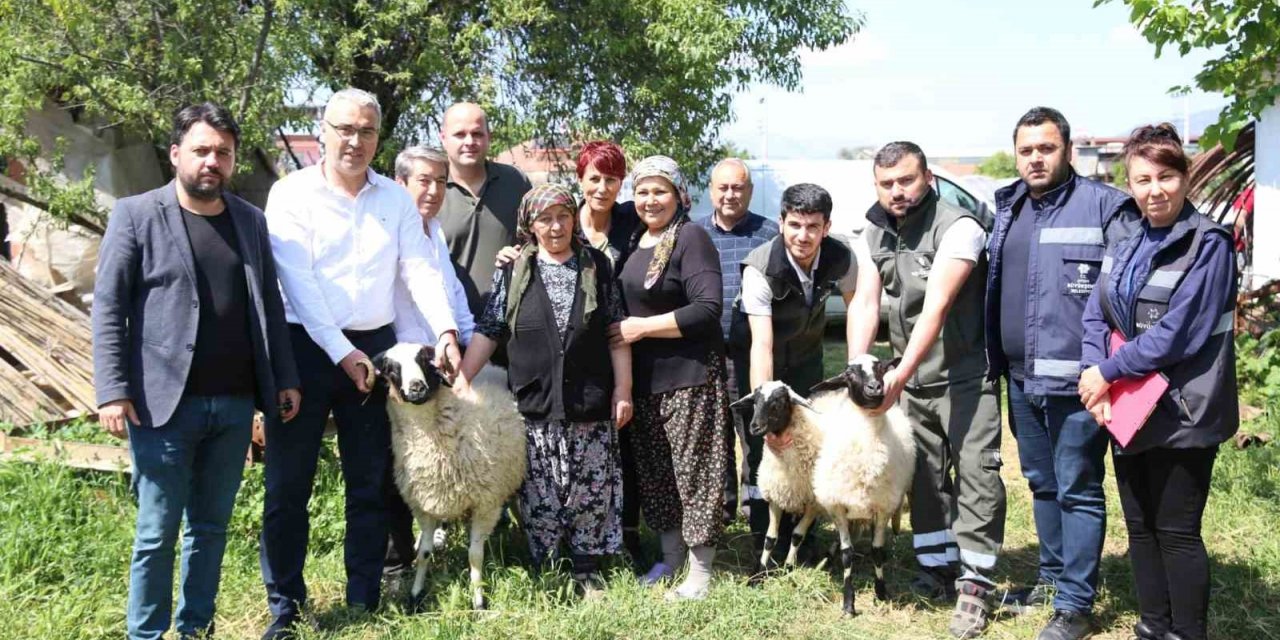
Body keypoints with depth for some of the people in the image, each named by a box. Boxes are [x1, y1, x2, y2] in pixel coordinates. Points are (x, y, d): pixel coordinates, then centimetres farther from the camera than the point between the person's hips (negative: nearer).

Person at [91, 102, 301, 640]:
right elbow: (108, 308, -5)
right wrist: (112, 392, -13)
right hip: (164, 403, -4)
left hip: (235, 404, 4)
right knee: (157, 533, 4)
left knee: (211, 527, 13)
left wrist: (285, 379, 10)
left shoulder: (251, 220, 11)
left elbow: (270, 306, 15)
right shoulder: (135, 215, -1)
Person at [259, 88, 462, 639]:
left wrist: (445, 331, -14)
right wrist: (341, 352, -15)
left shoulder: (397, 199, 8)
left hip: (375, 347, 3)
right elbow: (298, 282, -11)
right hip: (305, 346, -3)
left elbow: (420, 270, 1)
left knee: (370, 480, 9)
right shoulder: (292, 193, -4)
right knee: (288, 482, 1)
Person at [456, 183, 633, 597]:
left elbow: (616, 331, 5)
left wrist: (623, 388, 1)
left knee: (591, 487, 5)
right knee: (539, 493, 4)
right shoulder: (513, 271, 4)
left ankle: (587, 570, 19)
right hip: (534, 404, 0)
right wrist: (462, 378, -4)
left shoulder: (596, 266, 5)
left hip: (590, 401, 0)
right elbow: (489, 331, 4)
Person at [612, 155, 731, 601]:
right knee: (654, 471, 15)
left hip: (690, 376, -8)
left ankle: (700, 573, 10)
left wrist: (642, 327, -16)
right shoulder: (633, 239, 12)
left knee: (694, 471, 0)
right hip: (643, 378, 8)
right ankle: (670, 557, 30)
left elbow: (708, 309, -20)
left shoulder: (691, 238, -10)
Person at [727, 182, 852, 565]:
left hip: (806, 357, 3)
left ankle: (802, 541, 20)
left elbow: (854, 303, -2)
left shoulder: (840, 258, -22)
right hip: (758, 360, -3)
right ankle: (766, 547, 8)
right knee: (761, 450, -6)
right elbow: (762, 345, -39)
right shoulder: (760, 267, -33)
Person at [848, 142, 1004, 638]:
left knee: (975, 475, -7)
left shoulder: (958, 228, -18)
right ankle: (936, 569, 25)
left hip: (965, 376, -6)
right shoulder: (873, 237, 3)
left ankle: (974, 584, 1)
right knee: (924, 476, 13)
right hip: (910, 379, 6)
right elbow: (865, 303, -6)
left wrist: (900, 374, -31)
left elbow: (935, 307, -25)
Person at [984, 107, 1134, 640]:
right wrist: (996, 359, 16)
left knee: (1078, 491, 2)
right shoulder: (1008, 209, 12)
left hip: (1075, 380, -7)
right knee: (1041, 483, 18)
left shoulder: (1103, 206, -8)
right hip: (1021, 378, 7)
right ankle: (1053, 577, 34)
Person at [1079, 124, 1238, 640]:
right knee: (1139, 527, 15)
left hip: (1181, 413, -6)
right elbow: (1095, 317, 5)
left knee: (1176, 532, 1)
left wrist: (1106, 373, -14)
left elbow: (1177, 332, -18)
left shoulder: (1208, 244, -11)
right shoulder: (1125, 244, 10)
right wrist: (1094, 378, -11)